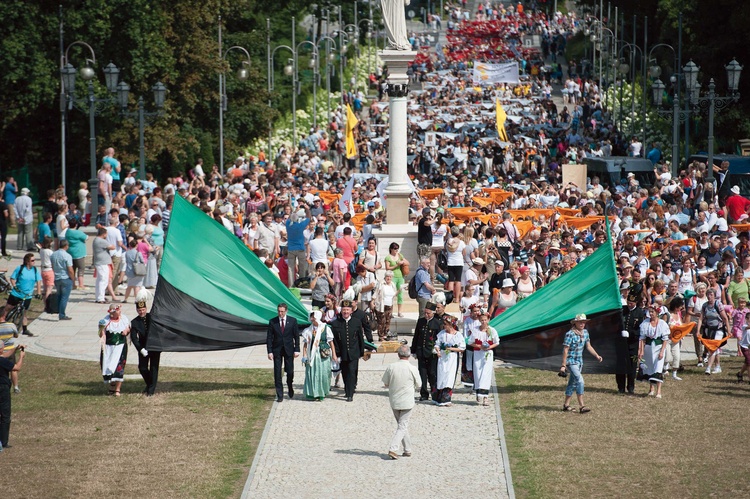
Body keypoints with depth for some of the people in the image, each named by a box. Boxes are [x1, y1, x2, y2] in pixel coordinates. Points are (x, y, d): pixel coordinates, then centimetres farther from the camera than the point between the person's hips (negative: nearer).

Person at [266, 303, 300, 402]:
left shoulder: (293, 321, -1)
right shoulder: (272, 322, -2)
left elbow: (296, 336, 2)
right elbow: (269, 338, 0)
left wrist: (296, 350, -4)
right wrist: (269, 352, -8)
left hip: (289, 349, 0)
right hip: (277, 350, 0)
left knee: (290, 371, 2)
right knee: (277, 372, -1)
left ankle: (290, 388, 32)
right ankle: (279, 395, 4)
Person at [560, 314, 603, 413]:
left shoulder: (585, 332, 4)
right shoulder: (570, 334, -18)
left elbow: (588, 346, 14)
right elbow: (565, 350, -16)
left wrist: (597, 355, 2)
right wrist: (563, 365, -17)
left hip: (579, 361, 7)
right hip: (571, 361, -7)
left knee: (572, 383, 12)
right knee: (580, 381, -17)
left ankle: (566, 405, 22)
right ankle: (581, 406, -16)